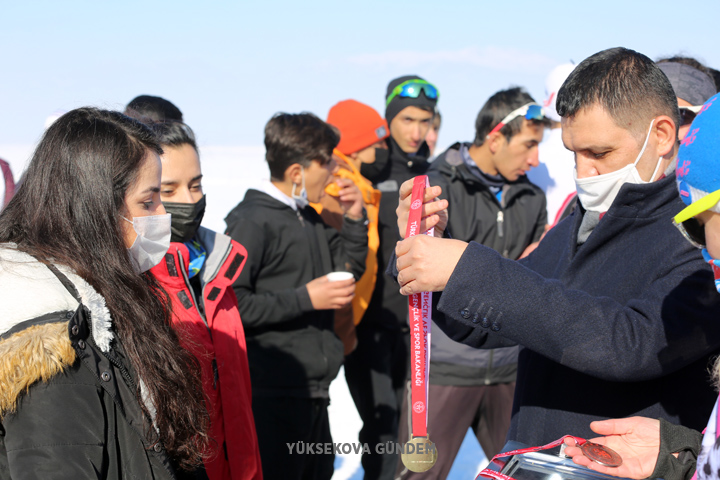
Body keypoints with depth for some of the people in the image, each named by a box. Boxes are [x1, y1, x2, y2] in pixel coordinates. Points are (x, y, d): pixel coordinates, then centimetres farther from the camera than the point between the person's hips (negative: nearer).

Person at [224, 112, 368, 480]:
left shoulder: (310, 219, 13)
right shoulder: (251, 221, -13)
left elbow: (350, 269, 22)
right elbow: (229, 302, -21)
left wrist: (355, 220, 6)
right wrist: (305, 298, -20)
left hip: (314, 391, 9)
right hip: (271, 395, -9)